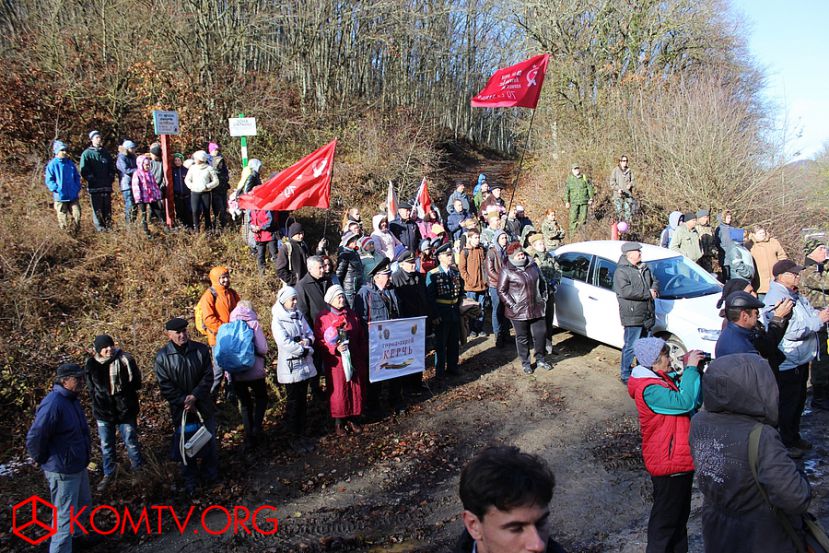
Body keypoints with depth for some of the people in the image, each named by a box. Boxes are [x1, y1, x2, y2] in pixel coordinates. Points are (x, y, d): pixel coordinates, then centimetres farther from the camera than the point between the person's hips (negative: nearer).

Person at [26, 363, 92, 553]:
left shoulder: (72, 400, 5)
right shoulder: (53, 404, -27)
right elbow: (33, 438, -26)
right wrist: (44, 460, -12)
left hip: (78, 466, 10)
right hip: (63, 471, -10)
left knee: (84, 505, 25)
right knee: (66, 517, 1)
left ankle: (73, 534, 48)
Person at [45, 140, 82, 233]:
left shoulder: (70, 163, 9)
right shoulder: (52, 164, -5)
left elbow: (77, 176, 18)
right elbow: (49, 180, -6)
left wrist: (78, 188, 7)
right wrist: (56, 189, -16)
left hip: (73, 195, 4)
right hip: (60, 197, -3)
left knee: (77, 214, 0)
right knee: (63, 217, 5)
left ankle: (75, 231, 15)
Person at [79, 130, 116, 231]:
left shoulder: (106, 153, 18)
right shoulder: (87, 154, 2)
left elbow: (112, 168, 23)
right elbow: (84, 171, -3)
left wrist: (110, 178, 8)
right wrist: (92, 180, -11)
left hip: (107, 186, 4)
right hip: (94, 187, -4)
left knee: (107, 207, 6)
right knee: (97, 208, -4)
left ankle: (108, 225, 12)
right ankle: (99, 226, 0)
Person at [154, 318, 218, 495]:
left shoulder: (201, 350, -7)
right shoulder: (162, 357, -10)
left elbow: (208, 377, -6)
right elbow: (165, 387, -10)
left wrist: (194, 396, -18)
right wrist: (185, 402, -16)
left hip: (204, 406, 2)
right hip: (180, 409, -1)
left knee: (209, 441, 14)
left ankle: (210, 474, 37)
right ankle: (190, 479, 30)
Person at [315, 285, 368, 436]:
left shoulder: (352, 315, 9)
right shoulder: (323, 318, -4)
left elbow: (362, 337, 14)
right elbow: (319, 341, -9)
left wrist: (363, 355, 7)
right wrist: (335, 348, -22)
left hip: (354, 360, 4)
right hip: (335, 362, -4)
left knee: (355, 389, 8)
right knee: (338, 391, 1)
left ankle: (351, 419, 23)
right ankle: (338, 422, 16)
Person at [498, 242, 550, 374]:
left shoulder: (532, 266, 6)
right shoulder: (506, 271, -10)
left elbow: (542, 283, 18)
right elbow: (501, 291, -7)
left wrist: (543, 298, 11)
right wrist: (512, 305, -13)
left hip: (537, 308, 5)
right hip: (519, 311, -4)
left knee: (541, 333, 9)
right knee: (522, 338, 7)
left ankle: (540, 359, 29)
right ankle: (525, 363, 22)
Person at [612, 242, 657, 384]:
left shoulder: (644, 268, 15)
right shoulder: (621, 271, -13)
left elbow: (654, 282, 25)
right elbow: (626, 291, -24)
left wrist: (653, 289, -1)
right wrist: (648, 293, -17)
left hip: (647, 314, 8)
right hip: (633, 316, -8)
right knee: (631, 347, -6)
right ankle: (625, 375, 3)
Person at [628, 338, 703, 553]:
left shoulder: (665, 380, 5)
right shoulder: (649, 389, -26)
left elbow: (694, 402, 9)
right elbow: (684, 402, -36)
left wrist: (694, 371, -4)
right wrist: (690, 368, -27)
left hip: (681, 459, 10)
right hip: (668, 464, -10)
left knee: (680, 513, 26)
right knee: (666, 518, 6)